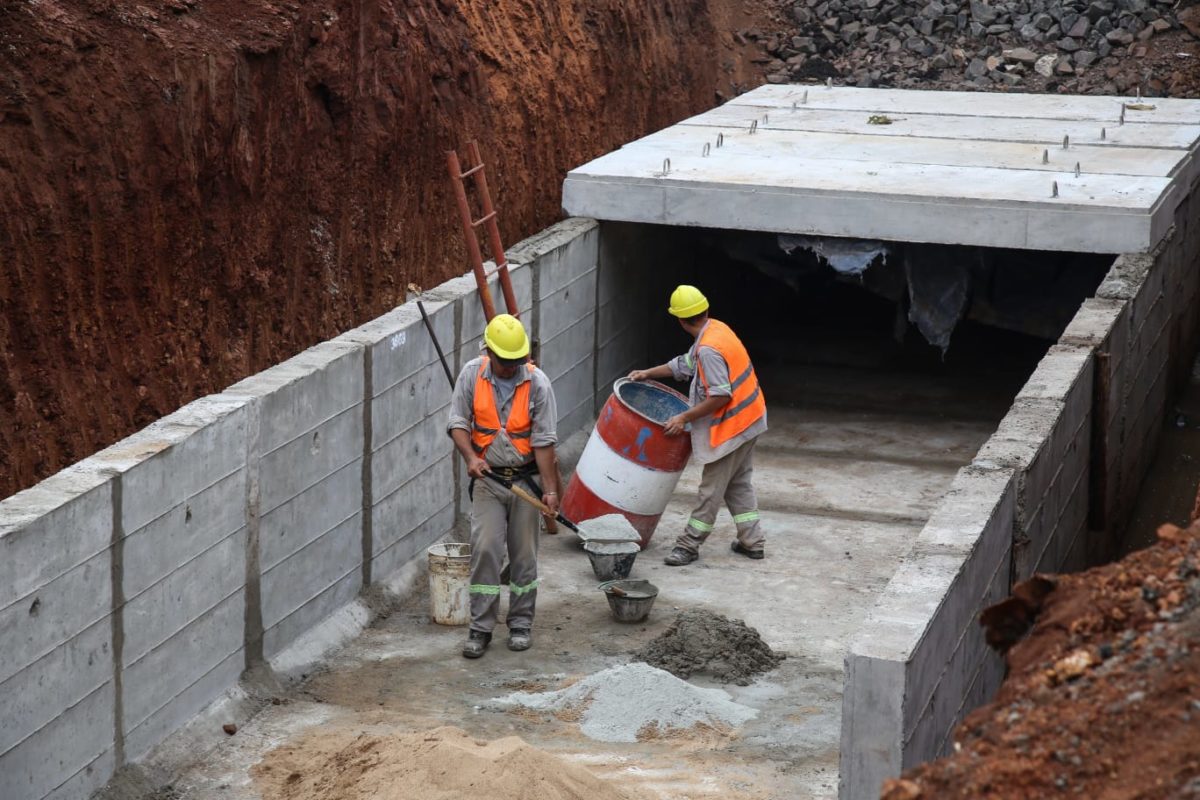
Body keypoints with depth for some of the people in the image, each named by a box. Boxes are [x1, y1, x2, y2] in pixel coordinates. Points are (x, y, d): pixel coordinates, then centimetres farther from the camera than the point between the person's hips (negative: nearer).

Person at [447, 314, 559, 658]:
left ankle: (521, 623, 19)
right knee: (485, 549, -8)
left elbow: (543, 441, -9)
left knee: (524, 553, 6)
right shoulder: (472, 374, -6)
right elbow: (458, 423, -3)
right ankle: (481, 627, -1)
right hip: (487, 478, 0)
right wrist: (470, 457, -21)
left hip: (526, 479, 0)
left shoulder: (537, 382, -11)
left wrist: (550, 489, -12)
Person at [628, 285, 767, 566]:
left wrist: (684, 418, -21)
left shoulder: (708, 349, -26)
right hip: (747, 419, 10)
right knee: (738, 483, 18)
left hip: (732, 426, -10)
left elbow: (721, 396, -28)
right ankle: (752, 541, 23)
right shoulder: (716, 329, 4)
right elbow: (686, 365, 17)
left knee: (712, 487, -1)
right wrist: (648, 373, 16)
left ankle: (689, 545, 6)